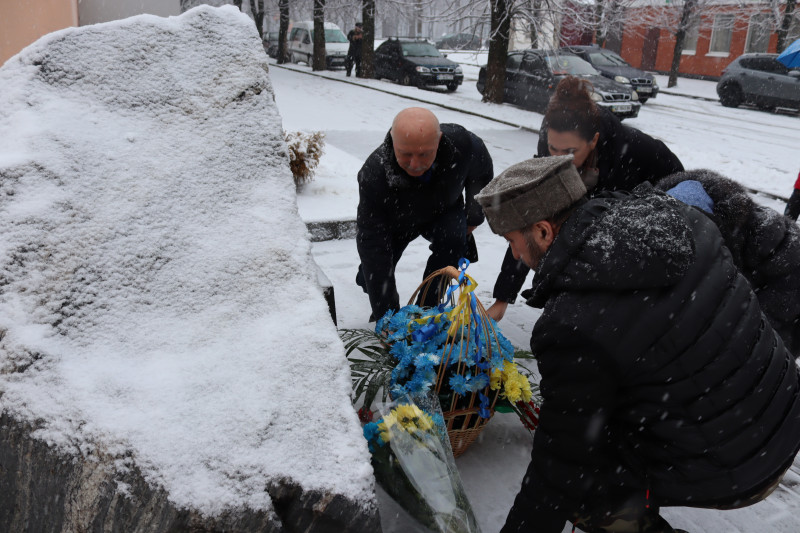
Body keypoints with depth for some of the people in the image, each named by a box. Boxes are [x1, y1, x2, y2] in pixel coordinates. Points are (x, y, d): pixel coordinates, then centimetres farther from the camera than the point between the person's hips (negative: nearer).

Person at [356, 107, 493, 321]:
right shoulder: (373, 173, -41)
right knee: (373, 276, -9)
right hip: (394, 220, 0)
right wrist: (385, 315, -41)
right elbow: (371, 243, -39)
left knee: (453, 240, -29)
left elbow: (482, 175, -8)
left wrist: (473, 218, 2)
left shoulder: (462, 144, -36)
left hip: (443, 211, 1)